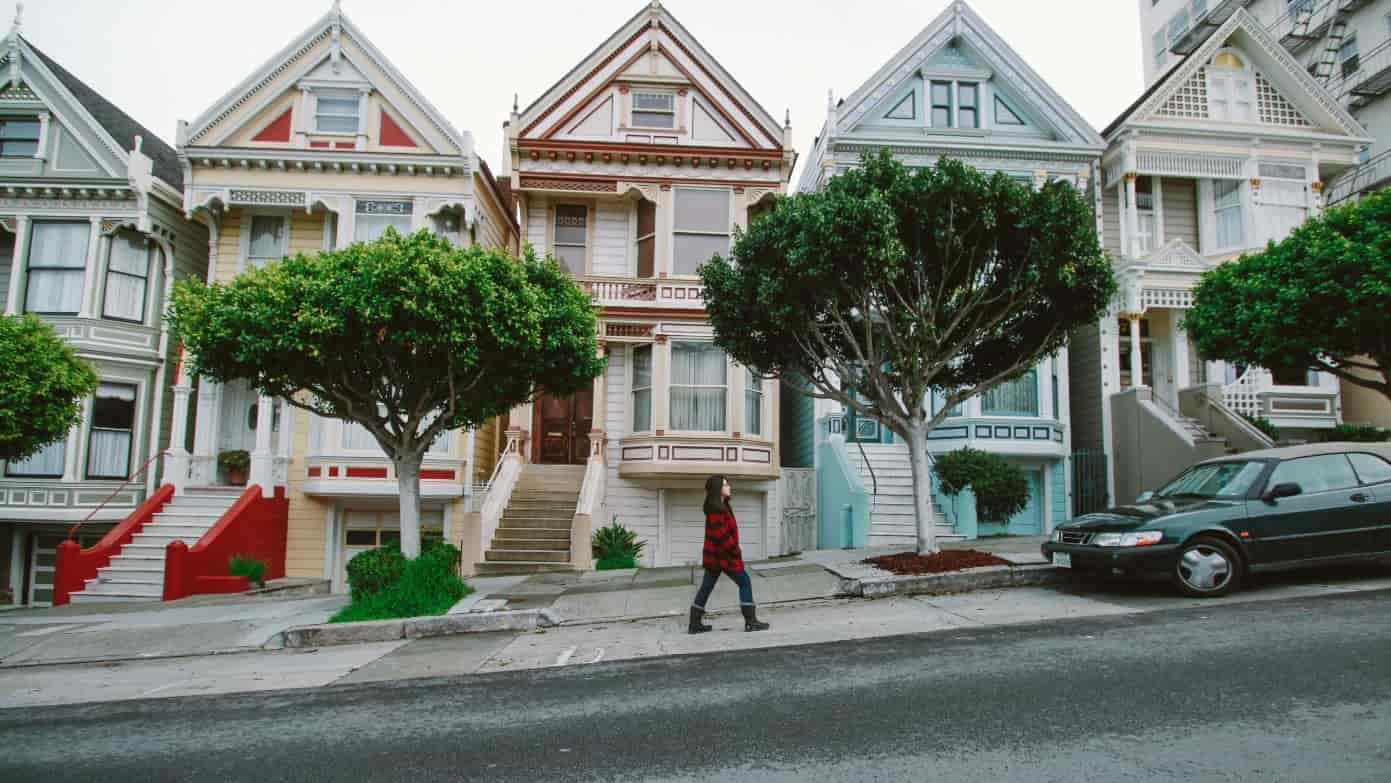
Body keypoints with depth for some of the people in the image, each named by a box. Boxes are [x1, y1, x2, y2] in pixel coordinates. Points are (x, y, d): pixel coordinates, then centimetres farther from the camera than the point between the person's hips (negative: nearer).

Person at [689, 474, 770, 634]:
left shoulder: (721, 506, 13)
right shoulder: (715, 509, -19)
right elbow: (720, 535, -23)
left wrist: (734, 549, 12)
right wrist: (735, 551, -15)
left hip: (715, 555, 10)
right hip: (722, 555, -10)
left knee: (707, 586, 10)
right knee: (745, 583, -1)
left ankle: (695, 623, 14)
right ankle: (751, 621, 2)